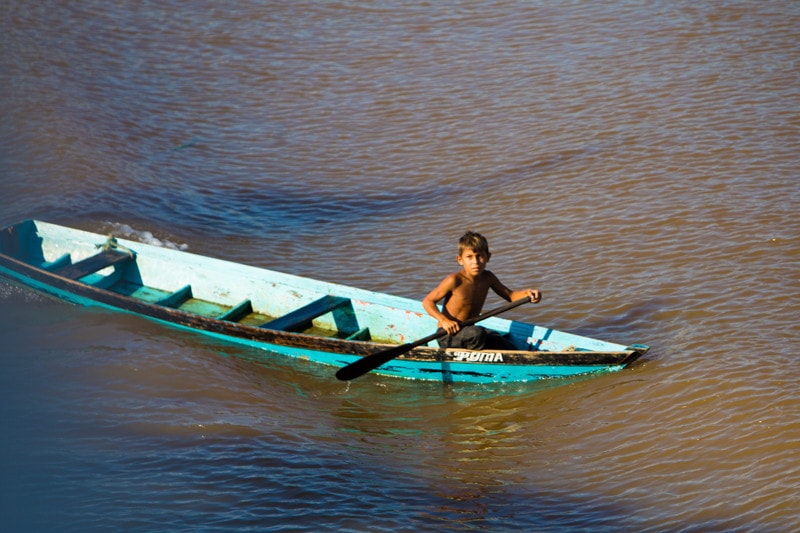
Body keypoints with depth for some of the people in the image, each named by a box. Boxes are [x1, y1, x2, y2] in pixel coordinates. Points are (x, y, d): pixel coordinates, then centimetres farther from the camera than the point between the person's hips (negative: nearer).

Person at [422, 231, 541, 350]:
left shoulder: (488, 278, -1)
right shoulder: (455, 281, -20)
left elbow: (510, 295, 10)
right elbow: (428, 301, -13)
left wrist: (527, 293, -11)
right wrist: (444, 320, -28)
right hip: (449, 336, -6)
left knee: (512, 352, -6)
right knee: (476, 333, -37)